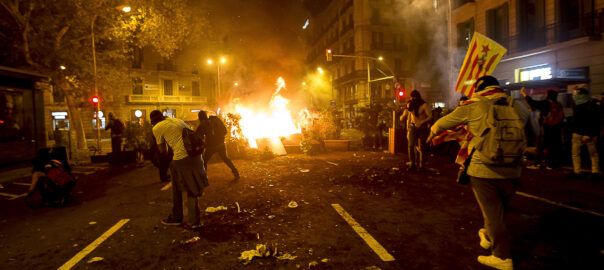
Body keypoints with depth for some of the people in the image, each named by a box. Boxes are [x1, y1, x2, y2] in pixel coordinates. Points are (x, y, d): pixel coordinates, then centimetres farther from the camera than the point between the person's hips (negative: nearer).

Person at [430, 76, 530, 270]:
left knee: (492, 212, 7)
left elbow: (443, 123, 4)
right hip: (511, 172, 5)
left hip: (483, 171, -5)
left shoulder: (473, 106, -4)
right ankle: (488, 238, 46)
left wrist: (433, 132, 24)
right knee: (498, 210, 23)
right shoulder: (517, 107, 9)